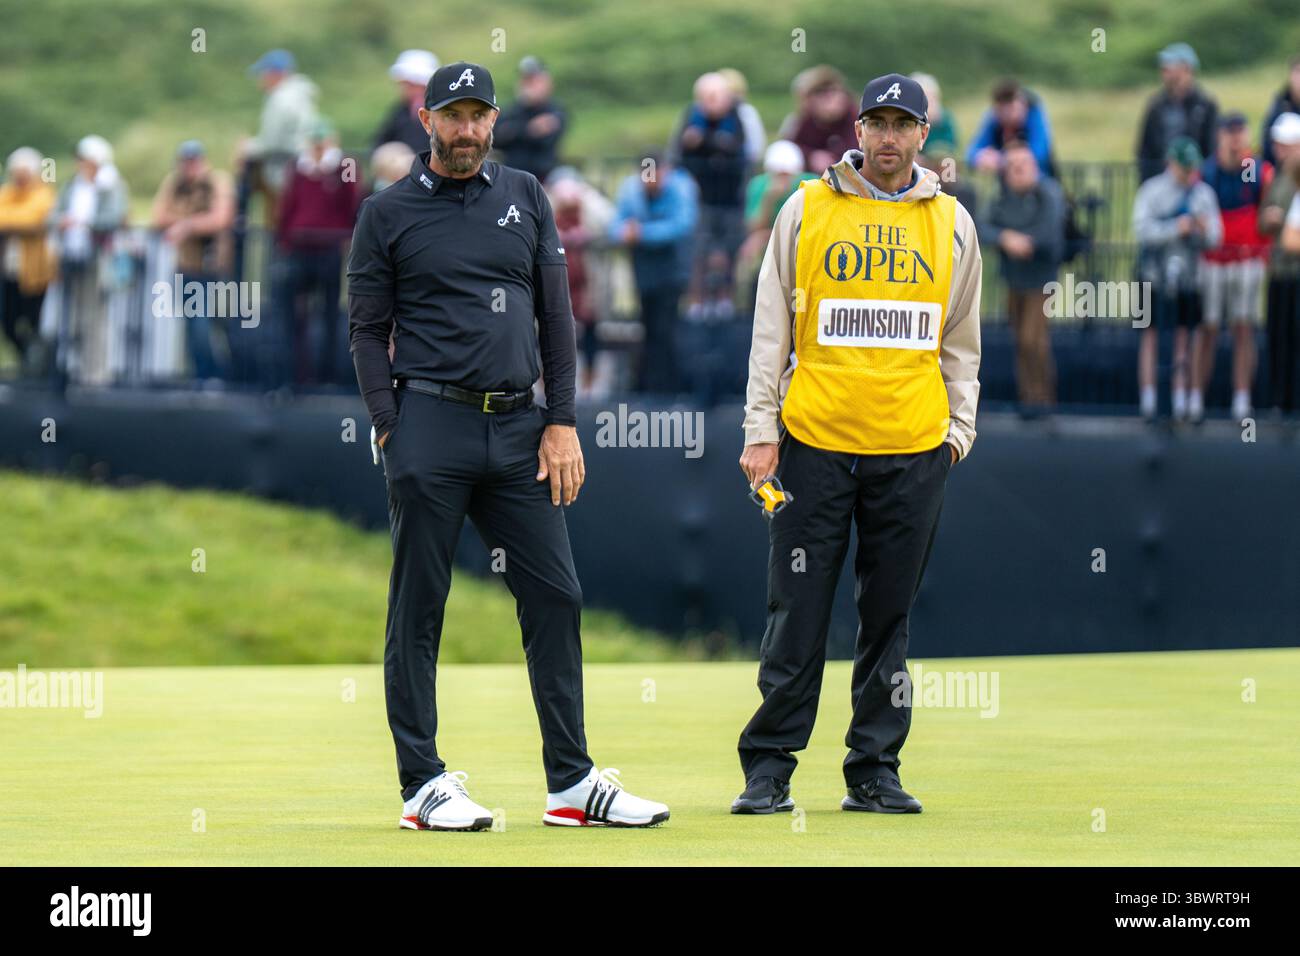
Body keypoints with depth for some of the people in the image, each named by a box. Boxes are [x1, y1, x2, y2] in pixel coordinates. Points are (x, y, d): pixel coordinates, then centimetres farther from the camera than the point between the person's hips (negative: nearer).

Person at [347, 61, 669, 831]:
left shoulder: (525, 197, 13)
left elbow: (556, 314, 12)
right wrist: (392, 429, -8)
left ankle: (571, 782, 6)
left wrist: (562, 422, 4)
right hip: (431, 426, -4)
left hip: (519, 428, 4)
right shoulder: (389, 213, 4)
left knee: (555, 595, 1)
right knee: (419, 608, -1)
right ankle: (423, 783, 4)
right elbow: (368, 331, 4)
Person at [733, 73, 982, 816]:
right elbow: (772, 329, 4)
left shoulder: (951, 222, 10)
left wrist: (960, 426, 6)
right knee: (799, 614, -2)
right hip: (815, 440, -2)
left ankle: (875, 769, 10)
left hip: (914, 448, 2)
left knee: (890, 617, 5)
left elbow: (960, 339, 16)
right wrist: (761, 432, -2)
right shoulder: (807, 211, 4)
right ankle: (769, 768, 3)